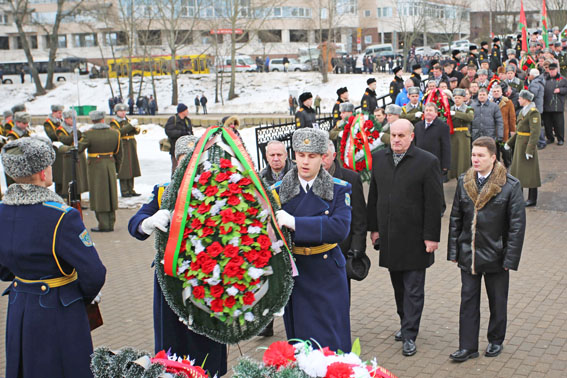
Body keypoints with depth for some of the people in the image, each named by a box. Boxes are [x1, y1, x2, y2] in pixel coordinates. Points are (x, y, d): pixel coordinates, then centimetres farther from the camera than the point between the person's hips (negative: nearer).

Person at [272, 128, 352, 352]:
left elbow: (340, 228, -17)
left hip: (328, 275, 0)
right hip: (294, 275, 1)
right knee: (300, 343, 6)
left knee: (333, 344, 3)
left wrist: (294, 223, -25)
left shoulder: (339, 189, 0)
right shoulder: (277, 191, 2)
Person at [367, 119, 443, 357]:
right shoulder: (379, 158, 7)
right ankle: (405, 323, 30)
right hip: (389, 237, 5)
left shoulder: (427, 162, -9)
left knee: (413, 289, 1)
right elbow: (373, 196, 13)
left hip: (414, 238, -5)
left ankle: (410, 335, 8)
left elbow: (434, 203, -9)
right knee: (398, 285, 14)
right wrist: (374, 228, 10)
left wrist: (431, 236, -11)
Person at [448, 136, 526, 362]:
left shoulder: (510, 185, -11)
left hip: (496, 255, -3)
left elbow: (517, 225, -9)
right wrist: (453, 251, 4)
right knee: (468, 300, 5)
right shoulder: (464, 182, 1)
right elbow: (455, 218, 7)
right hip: (468, 254, 3)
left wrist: (510, 258, -12)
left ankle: (496, 341, 32)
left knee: (497, 301, 13)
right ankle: (468, 347, 13)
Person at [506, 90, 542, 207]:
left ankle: (532, 199, 4)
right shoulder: (523, 111, 12)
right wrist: (510, 142, 25)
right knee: (518, 169, 15)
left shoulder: (533, 112, -18)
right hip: (519, 144, 10)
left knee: (530, 172, -3)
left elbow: (535, 133, -22)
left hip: (528, 143, -10)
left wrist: (530, 150, -25)